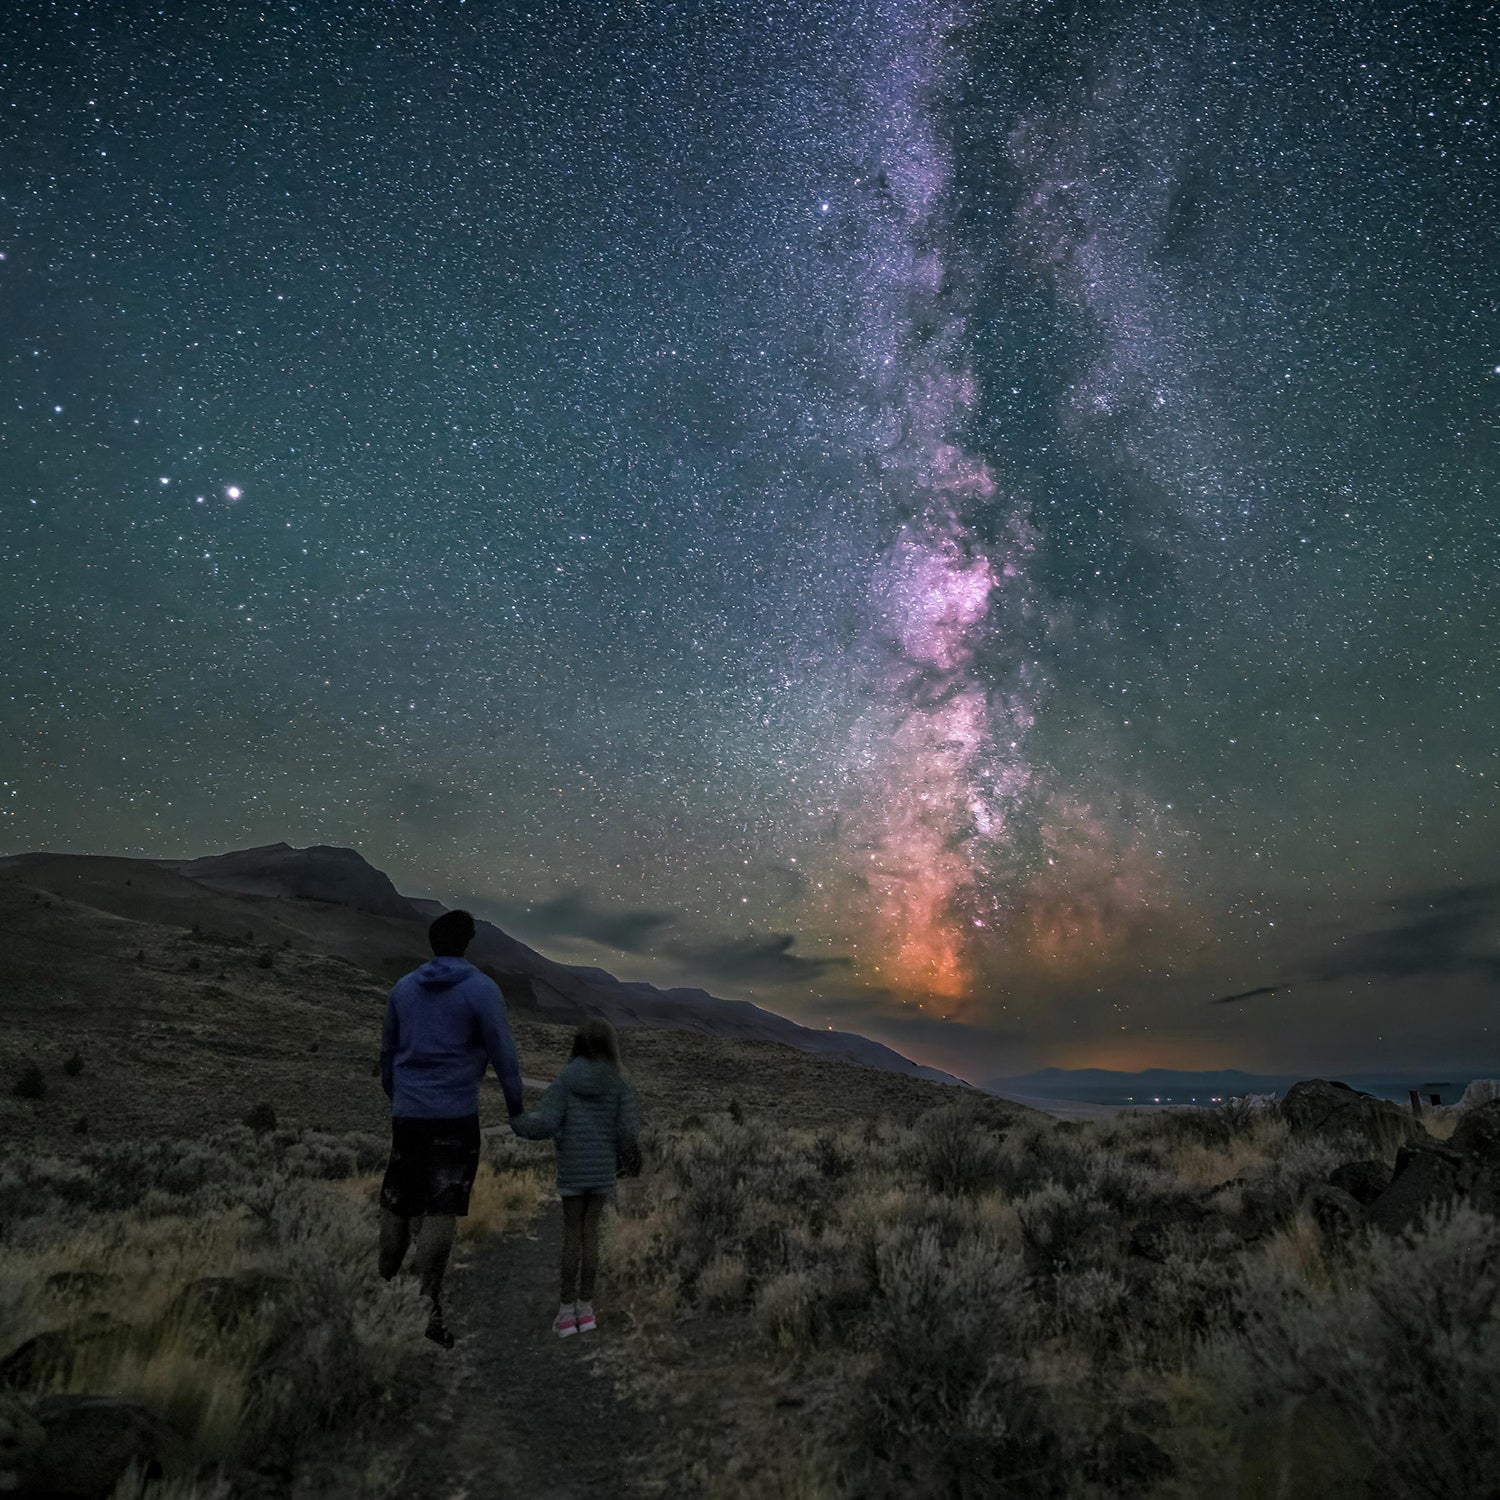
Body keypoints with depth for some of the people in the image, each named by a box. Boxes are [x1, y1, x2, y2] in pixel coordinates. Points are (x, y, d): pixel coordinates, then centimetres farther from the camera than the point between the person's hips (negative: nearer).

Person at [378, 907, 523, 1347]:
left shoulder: (403, 987, 8)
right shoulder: (481, 989, -8)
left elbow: (387, 1052, 18)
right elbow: (503, 1055, -7)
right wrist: (516, 1108, 5)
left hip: (406, 1114, 5)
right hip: (455, 1117, -5)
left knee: (396, 1205, 17)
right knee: (441, 1212, -1)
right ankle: (426, 1307, -1)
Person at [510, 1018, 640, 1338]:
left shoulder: (564, 1079, -7)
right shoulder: (620, 1082, -5)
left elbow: (545, 1123, -13)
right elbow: (627, 1129, -10)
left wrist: (516, 1120, 6)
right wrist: (630, 1149, 12)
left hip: (572, 1169, -1)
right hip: (603, 1169, 1)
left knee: (571, 1235, 10)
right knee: (590, 1233, 12)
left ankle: (566, 1311, 15)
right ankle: (585, 1308, 19)